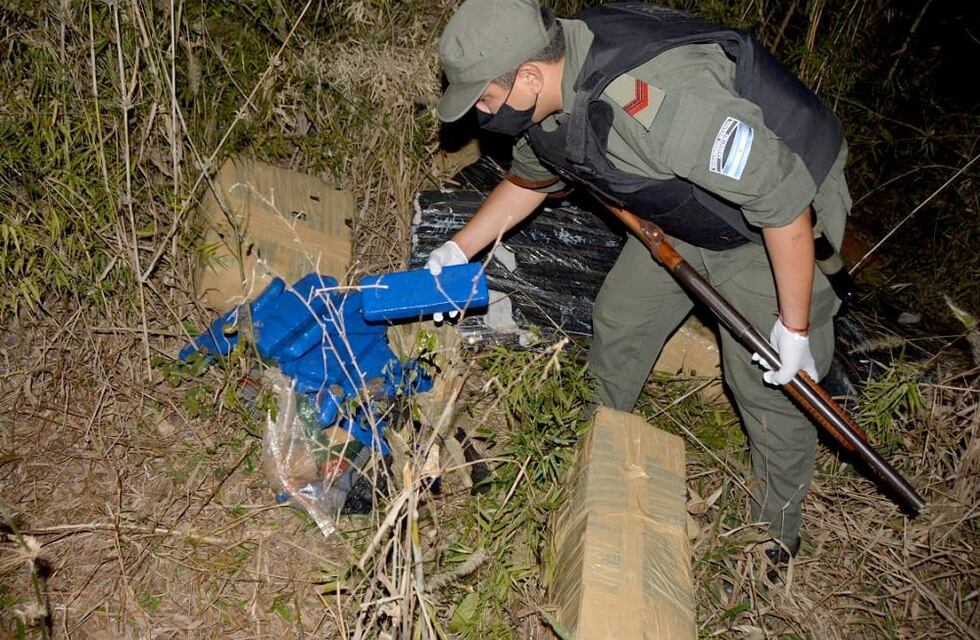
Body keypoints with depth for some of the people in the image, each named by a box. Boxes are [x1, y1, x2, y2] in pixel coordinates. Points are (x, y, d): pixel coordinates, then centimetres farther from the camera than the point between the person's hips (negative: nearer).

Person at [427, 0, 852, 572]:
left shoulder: (666, 100, -42)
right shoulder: (548, 96, -13)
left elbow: (783, 199, -34)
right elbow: (529, 179, 9)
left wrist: (794, 325, -24)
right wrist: (458, 250, 8)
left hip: (773, 228, -7)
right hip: (681, 222, 8)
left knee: (767, 383, 0)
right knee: (618, 321, 15)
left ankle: (778, 531, 26)